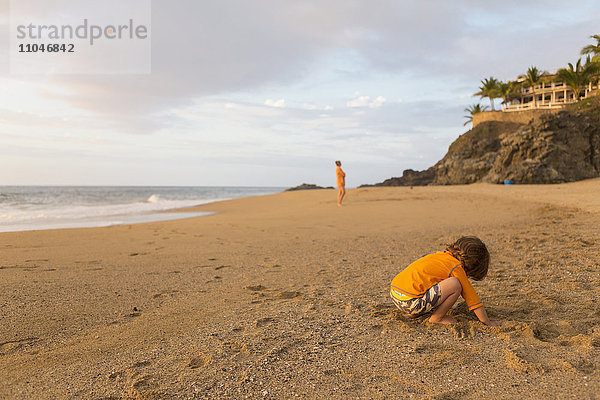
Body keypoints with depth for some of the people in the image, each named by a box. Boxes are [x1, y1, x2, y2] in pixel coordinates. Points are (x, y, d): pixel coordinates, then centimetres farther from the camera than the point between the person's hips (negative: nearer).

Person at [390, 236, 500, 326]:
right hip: (411, 302, -9)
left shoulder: (439, 254, 23)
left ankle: (414, 314, 21)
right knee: (456, 284, -11)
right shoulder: (457, 267, 0)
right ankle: (436, 318, 4)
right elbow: (472, 298, 6)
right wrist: (488, 323, 18)